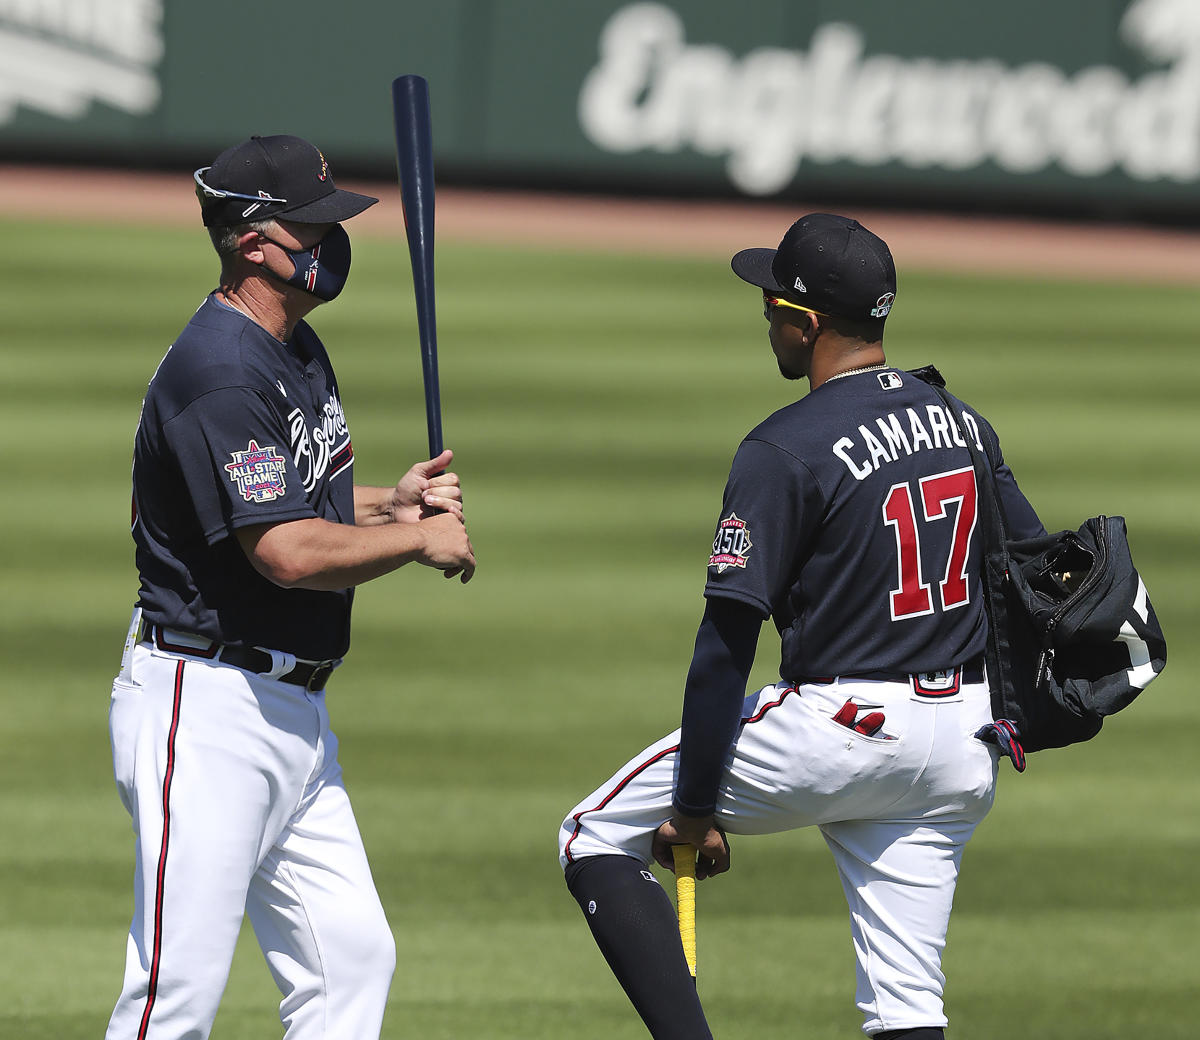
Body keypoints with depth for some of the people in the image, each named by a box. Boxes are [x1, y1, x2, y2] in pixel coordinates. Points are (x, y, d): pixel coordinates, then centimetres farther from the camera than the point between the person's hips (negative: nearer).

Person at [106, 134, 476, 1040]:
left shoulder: (296, 348, 13)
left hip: (293, 712, 10)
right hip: (206, 707, -10)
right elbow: (287, 553, -26)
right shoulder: (219, 374, -20)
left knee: (351, 959, 7)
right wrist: (419, 539, -12)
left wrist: (387, 502, 8)